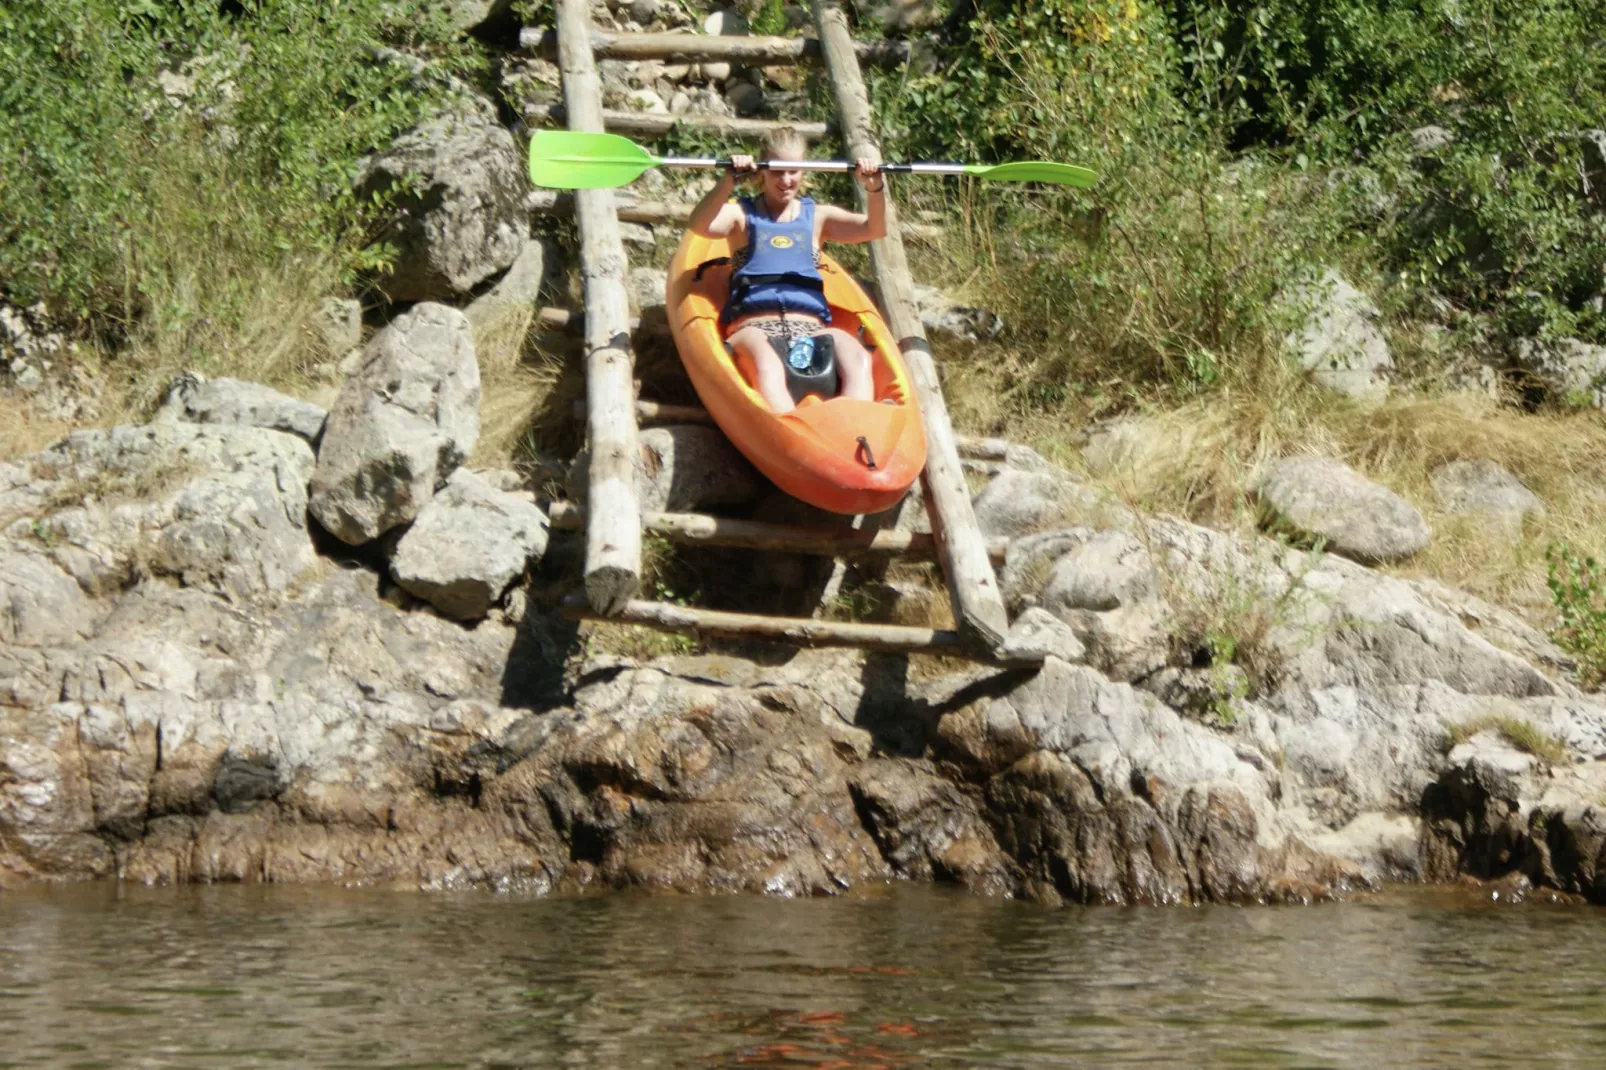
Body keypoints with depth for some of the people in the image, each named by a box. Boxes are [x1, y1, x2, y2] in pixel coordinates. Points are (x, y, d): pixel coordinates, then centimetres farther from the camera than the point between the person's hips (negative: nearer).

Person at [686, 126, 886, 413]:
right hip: (754, 326, -3)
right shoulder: (743, 214, 16)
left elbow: (874, 229, 9)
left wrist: (876, 189, -11)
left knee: (858, 360, -32)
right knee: (767, 367, -41)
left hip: (810, 326, 3)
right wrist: (729, 182, -23)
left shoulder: (817, 217, 25)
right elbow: (701, 226, -6)